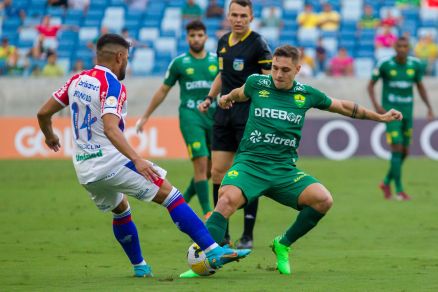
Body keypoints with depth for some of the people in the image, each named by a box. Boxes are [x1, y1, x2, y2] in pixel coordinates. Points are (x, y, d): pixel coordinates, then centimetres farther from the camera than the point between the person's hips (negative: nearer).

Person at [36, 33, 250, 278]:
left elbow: (43, 113, 15)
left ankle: (139, 266, 34)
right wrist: (137, 159, -35)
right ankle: (213, 251, -15)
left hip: (84, 170, 8)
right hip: (112, 163, -8)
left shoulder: (77, 80, 10)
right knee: (170, 195, -6)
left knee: (120, 210, 31)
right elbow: (110, 128, -27)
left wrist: (50, 136, 36)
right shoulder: (112, 85, -12)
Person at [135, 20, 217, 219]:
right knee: (201, 162, -15)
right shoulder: (179, 63, 4)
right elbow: (163, 91, 12)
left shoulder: (216, 61, 9)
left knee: (211, 168, 5)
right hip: (190, 116, -3)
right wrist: (145, 117, 14)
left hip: (213, 116, 3)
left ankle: (183, 201, 26)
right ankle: (207, 212, -13)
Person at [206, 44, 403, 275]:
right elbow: (240, 94, 28)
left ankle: (283, 245, 2)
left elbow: (343, 106, 23)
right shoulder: (256, 83, 2)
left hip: (284, 170, 2)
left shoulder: (306, 94, 7)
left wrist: (380, 117, 30)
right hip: (249, 162, -2)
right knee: (228, 198, -33)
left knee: (323, 200, -21)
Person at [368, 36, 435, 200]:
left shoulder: (415, 65, -1)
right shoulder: (385, 65, -10)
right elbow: (371, 85, 0)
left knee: (404, 152, 9)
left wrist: (429, 107, 4)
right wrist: (376, 105, -15)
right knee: (397, 148, -13)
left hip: (407, 112, 5)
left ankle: (387, 182, 30)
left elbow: (420, 86, 13)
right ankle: (399, 190, -7)